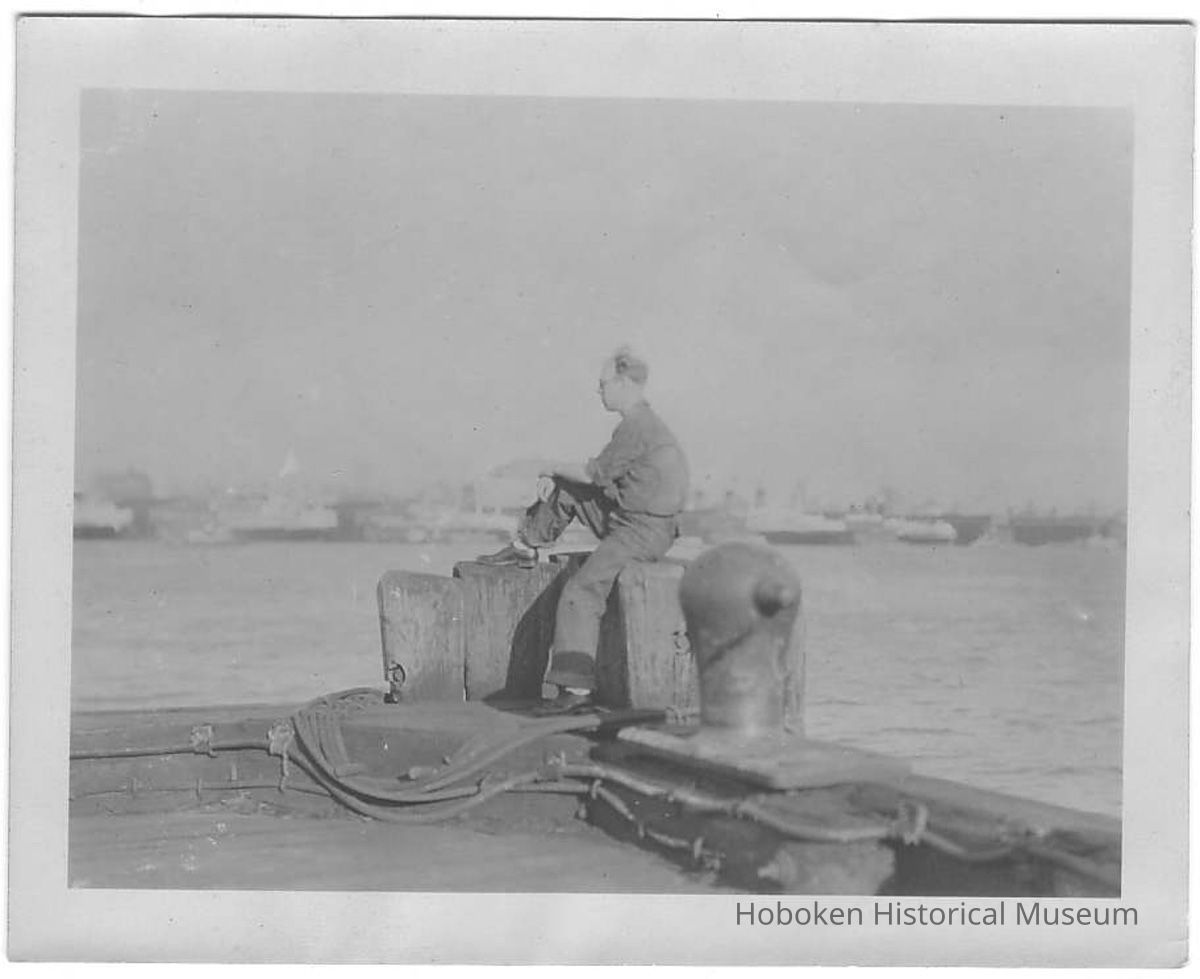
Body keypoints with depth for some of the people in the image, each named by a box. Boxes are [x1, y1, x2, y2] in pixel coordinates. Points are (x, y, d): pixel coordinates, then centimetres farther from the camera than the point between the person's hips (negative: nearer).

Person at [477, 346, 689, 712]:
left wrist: (554, 469, 3)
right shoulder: (639, 422, 14)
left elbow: (593, 474, -15)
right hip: (626, 515, 10)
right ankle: (525, 548, 33)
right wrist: (555, 475, 4)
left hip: (646, 531, -10)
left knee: (580, 591, -20)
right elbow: (597, 474, 18)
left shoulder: (637, 427, -19)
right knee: (562, 488, 19)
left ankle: (577, 686, -22)